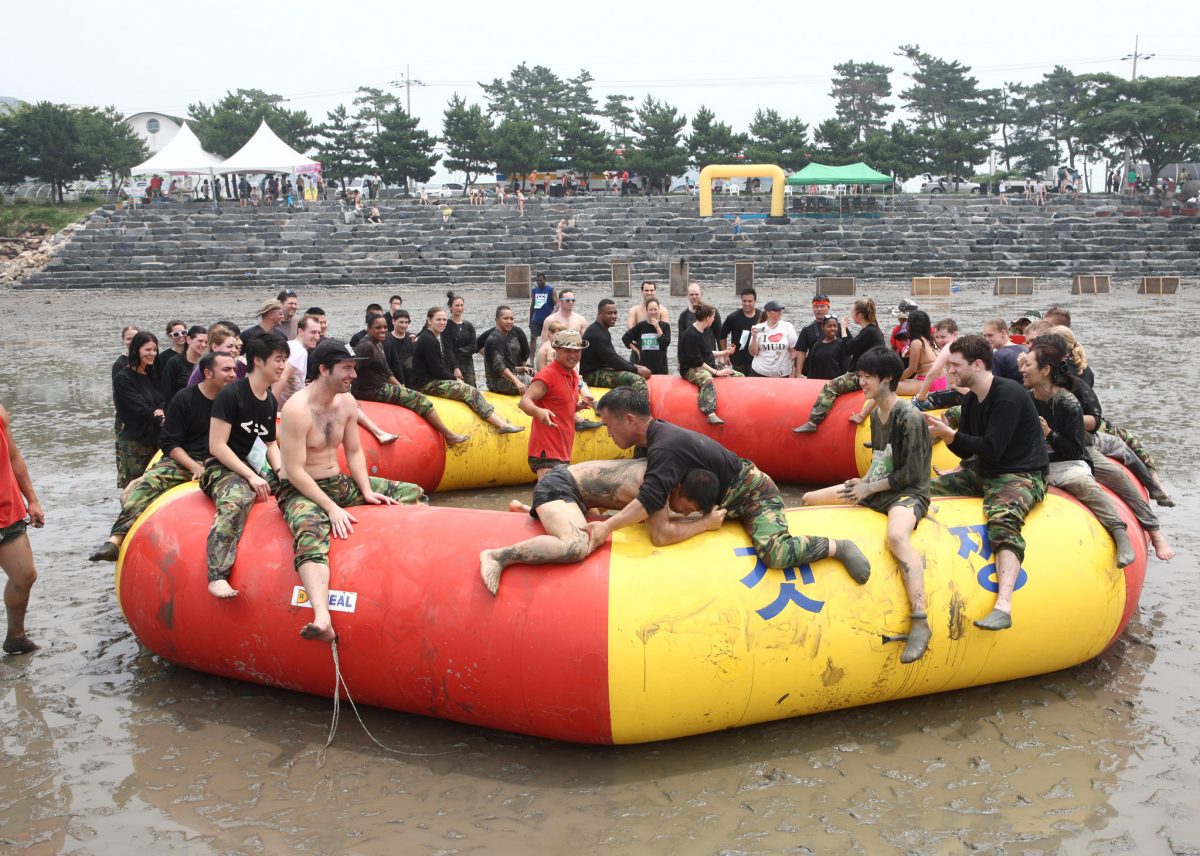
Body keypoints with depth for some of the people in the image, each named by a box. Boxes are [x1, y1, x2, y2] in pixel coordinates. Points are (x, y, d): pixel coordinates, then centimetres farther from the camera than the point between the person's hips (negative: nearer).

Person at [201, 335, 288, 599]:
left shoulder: (270, 400, 14)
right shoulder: (230, 395, -11)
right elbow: (216, 446, -15)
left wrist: (281, 473, 2)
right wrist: (251, 477, -20)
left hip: (254, 468, 9)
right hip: (222, 468, -9)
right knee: (236, 501, -39)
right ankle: (217, 577, -49)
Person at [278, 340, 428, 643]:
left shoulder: (346, 401, 3)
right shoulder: (298, 409, -20)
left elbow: (354, 452, 10)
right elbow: (295, 470, -21)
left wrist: (366, 490, -6)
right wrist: (331, 508, -26)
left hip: (339, 483, 8)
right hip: (300, 490, -8)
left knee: (413, 493, 1)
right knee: (312, 534, -42)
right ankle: (322, 620, -62)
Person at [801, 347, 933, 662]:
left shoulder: (909, 417, -17)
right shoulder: (876, 414, 10)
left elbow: (910, 475, -18)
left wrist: (870, 488, -15)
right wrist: (863, 482, 3)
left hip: (907, 493, -10)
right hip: (875, 489, 10)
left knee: (896, 536, -42)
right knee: (809, 499, 9)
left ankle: (919, 622, -44)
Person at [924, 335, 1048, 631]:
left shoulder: (1008, 395, -17)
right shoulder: (972, 399, 11)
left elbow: (991, 449, -22)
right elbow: (966, 451, 15)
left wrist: (949, 433, -15)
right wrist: (941, 430, -3)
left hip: (1021, 475, -10)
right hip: (982, 473, 10)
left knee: (1003, 519, -37)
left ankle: (1004, 605, -53)